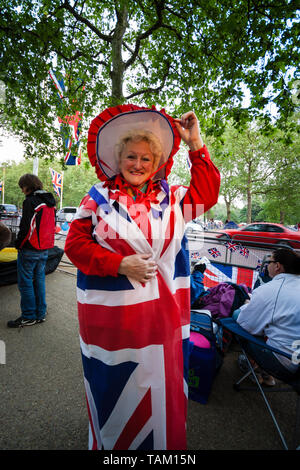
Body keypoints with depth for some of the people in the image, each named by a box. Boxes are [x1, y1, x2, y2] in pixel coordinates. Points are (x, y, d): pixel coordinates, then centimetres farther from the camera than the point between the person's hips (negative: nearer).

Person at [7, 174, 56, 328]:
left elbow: (25, 227, -20)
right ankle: (40, 314, 24)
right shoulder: (48, 202, 10)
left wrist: (18, 244, -7)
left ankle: (29, 316, 13)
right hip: (44, 250, 8)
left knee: (25, 283, 3)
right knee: (39, 280, 15)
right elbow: (52, 225, 15)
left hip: (29, 250, -8)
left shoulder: (30, 201, -14)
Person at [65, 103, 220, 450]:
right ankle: (111, 443, 50)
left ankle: (162, 442, 51)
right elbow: (75, 244, -4)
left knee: (160, 387, 20)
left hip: (161, 317, 3)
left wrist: (196, 144, -1)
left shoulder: (170, 198, 5)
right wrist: (121, 264, -17)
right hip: (110, 316, -2)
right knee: (114, 389, 18)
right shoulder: (99, 197, -2)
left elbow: (207, 193, 3)